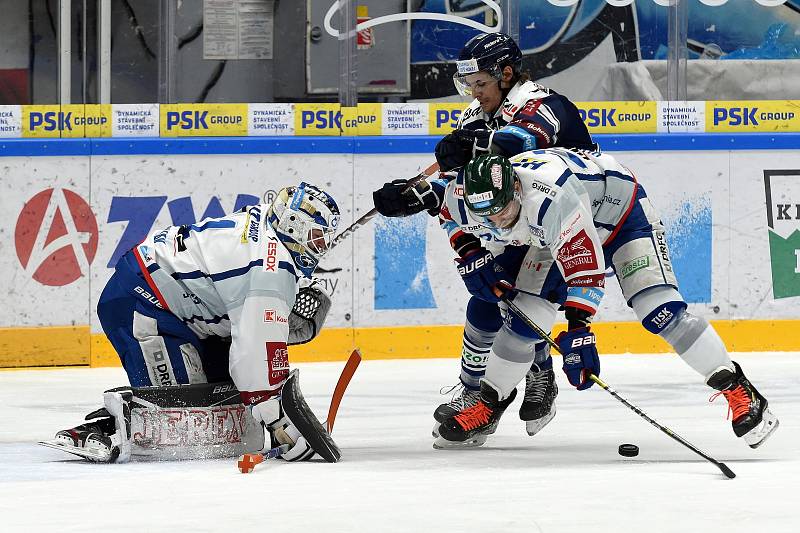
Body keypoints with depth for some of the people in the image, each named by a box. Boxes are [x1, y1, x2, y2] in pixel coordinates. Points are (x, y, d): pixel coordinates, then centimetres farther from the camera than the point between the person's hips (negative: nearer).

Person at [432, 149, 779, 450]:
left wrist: (577, 327, -48)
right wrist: (470, 255, -11)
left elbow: (584, 262, -43)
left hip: (621, 211, -6)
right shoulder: (467, 195, -22)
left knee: (658, 311, -20)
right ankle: (487, 406, 15)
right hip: (553, 234, 6)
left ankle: (737, 390, -15)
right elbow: (453, 219, 5)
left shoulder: (550, 197, -43)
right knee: (523, 319, -4)